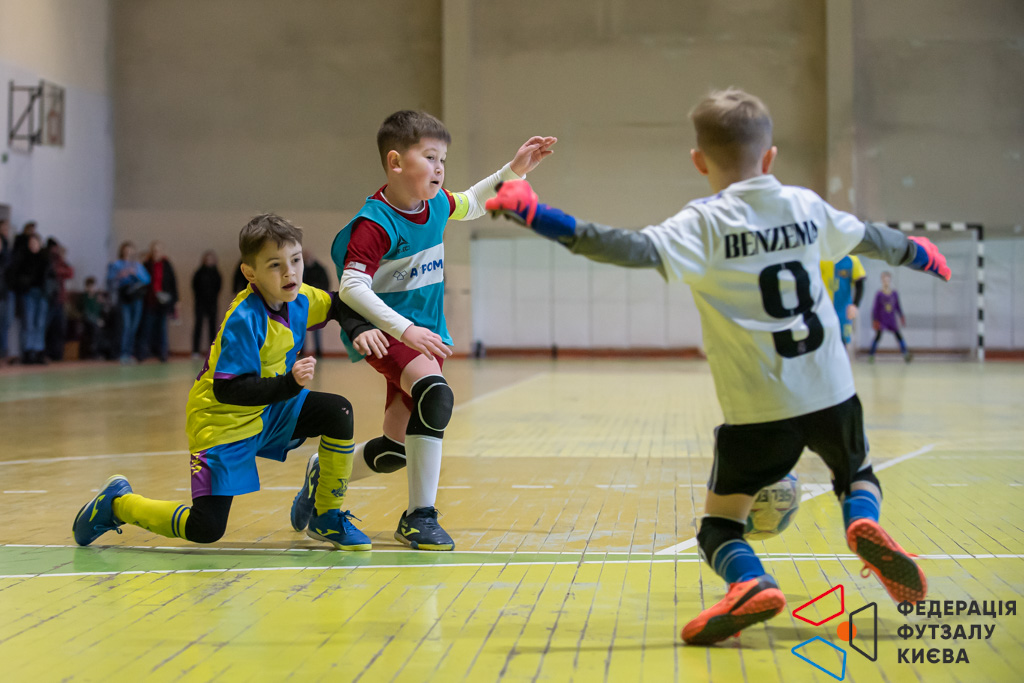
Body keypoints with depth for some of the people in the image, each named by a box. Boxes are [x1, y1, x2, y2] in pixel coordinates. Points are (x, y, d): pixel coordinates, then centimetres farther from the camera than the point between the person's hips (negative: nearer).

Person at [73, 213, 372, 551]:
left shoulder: (300, 298, -6)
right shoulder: (244, 320, -29)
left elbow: (338, 306, 14)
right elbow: (228, 389, -33)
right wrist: (290, 383, -42)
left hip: (268, 409, 7)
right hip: (221, 422, -7)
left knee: (338, 412, -13)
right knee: (205, 530, -13)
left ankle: (326, 518, 5)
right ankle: (117, 502, 13)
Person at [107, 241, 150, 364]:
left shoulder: (138, 265, 19)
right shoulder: (115, 265, 9)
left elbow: (147, 279, 8)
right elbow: (110, 285, 1)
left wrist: (135, 273, -6)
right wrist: (119, 276, -15)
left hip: (137, 298, 4)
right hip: (124, 298, -4)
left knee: (134, 326, 0)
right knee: (126, 325, -17)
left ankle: (129, 352, 6)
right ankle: (123, 353, -18)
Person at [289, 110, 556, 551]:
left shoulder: (437, 204, 2)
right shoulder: (375, 224, -21)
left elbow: (470, 205, 26)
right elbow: (351, 288, -28)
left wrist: (512, 171, 15)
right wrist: (404, 330, -35)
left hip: (424, 333, 8)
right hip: (383, 333, -8)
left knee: (396, 450, 8)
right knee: (436, 395, -33)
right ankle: (420, 516, -25)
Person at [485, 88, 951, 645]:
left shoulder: (705, 224, -10)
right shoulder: (807, 206, 7)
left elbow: (637, 250, -26)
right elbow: (868, 238, 25)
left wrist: (538, 217, -30)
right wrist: (917, 253, 47)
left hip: (759, 408, -4)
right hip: (831, 391, 4)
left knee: (719, 522, 9)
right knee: (856, 473, 31)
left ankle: (750, 582, -24)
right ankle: (864, 523, -3)